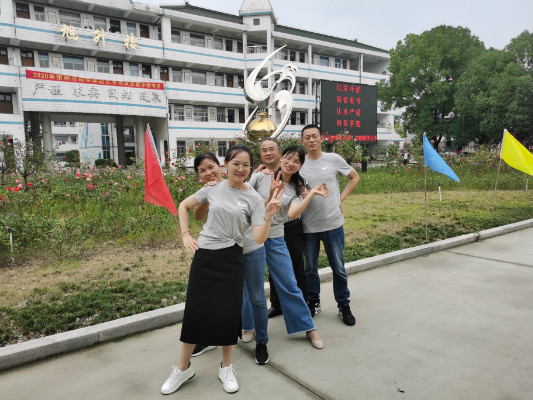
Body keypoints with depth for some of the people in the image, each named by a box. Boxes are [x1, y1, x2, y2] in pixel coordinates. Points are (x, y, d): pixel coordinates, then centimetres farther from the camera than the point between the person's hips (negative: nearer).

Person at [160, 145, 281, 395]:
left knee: (227, 314, 4)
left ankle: (226, 368, 29)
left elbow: (259, 238, -11)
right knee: (194, 311, 7)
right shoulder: (213, 188, 2)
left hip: (231, 260, -1)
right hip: (204, 256, 2)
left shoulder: (253, 199, -3)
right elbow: (184, 206, 15)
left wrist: (269, 215, -26)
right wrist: (185, 234, 4)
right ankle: (183, 368, 28)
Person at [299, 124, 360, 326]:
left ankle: (343, 305, 25)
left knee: (338, 267, 7)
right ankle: (314, 303, 33)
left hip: (333, 223, -1)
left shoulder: (334, 159, -1)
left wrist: (341, 198, 1)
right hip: (308, 226, 1)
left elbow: (355, 177, 12)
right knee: (310, 268, 14)